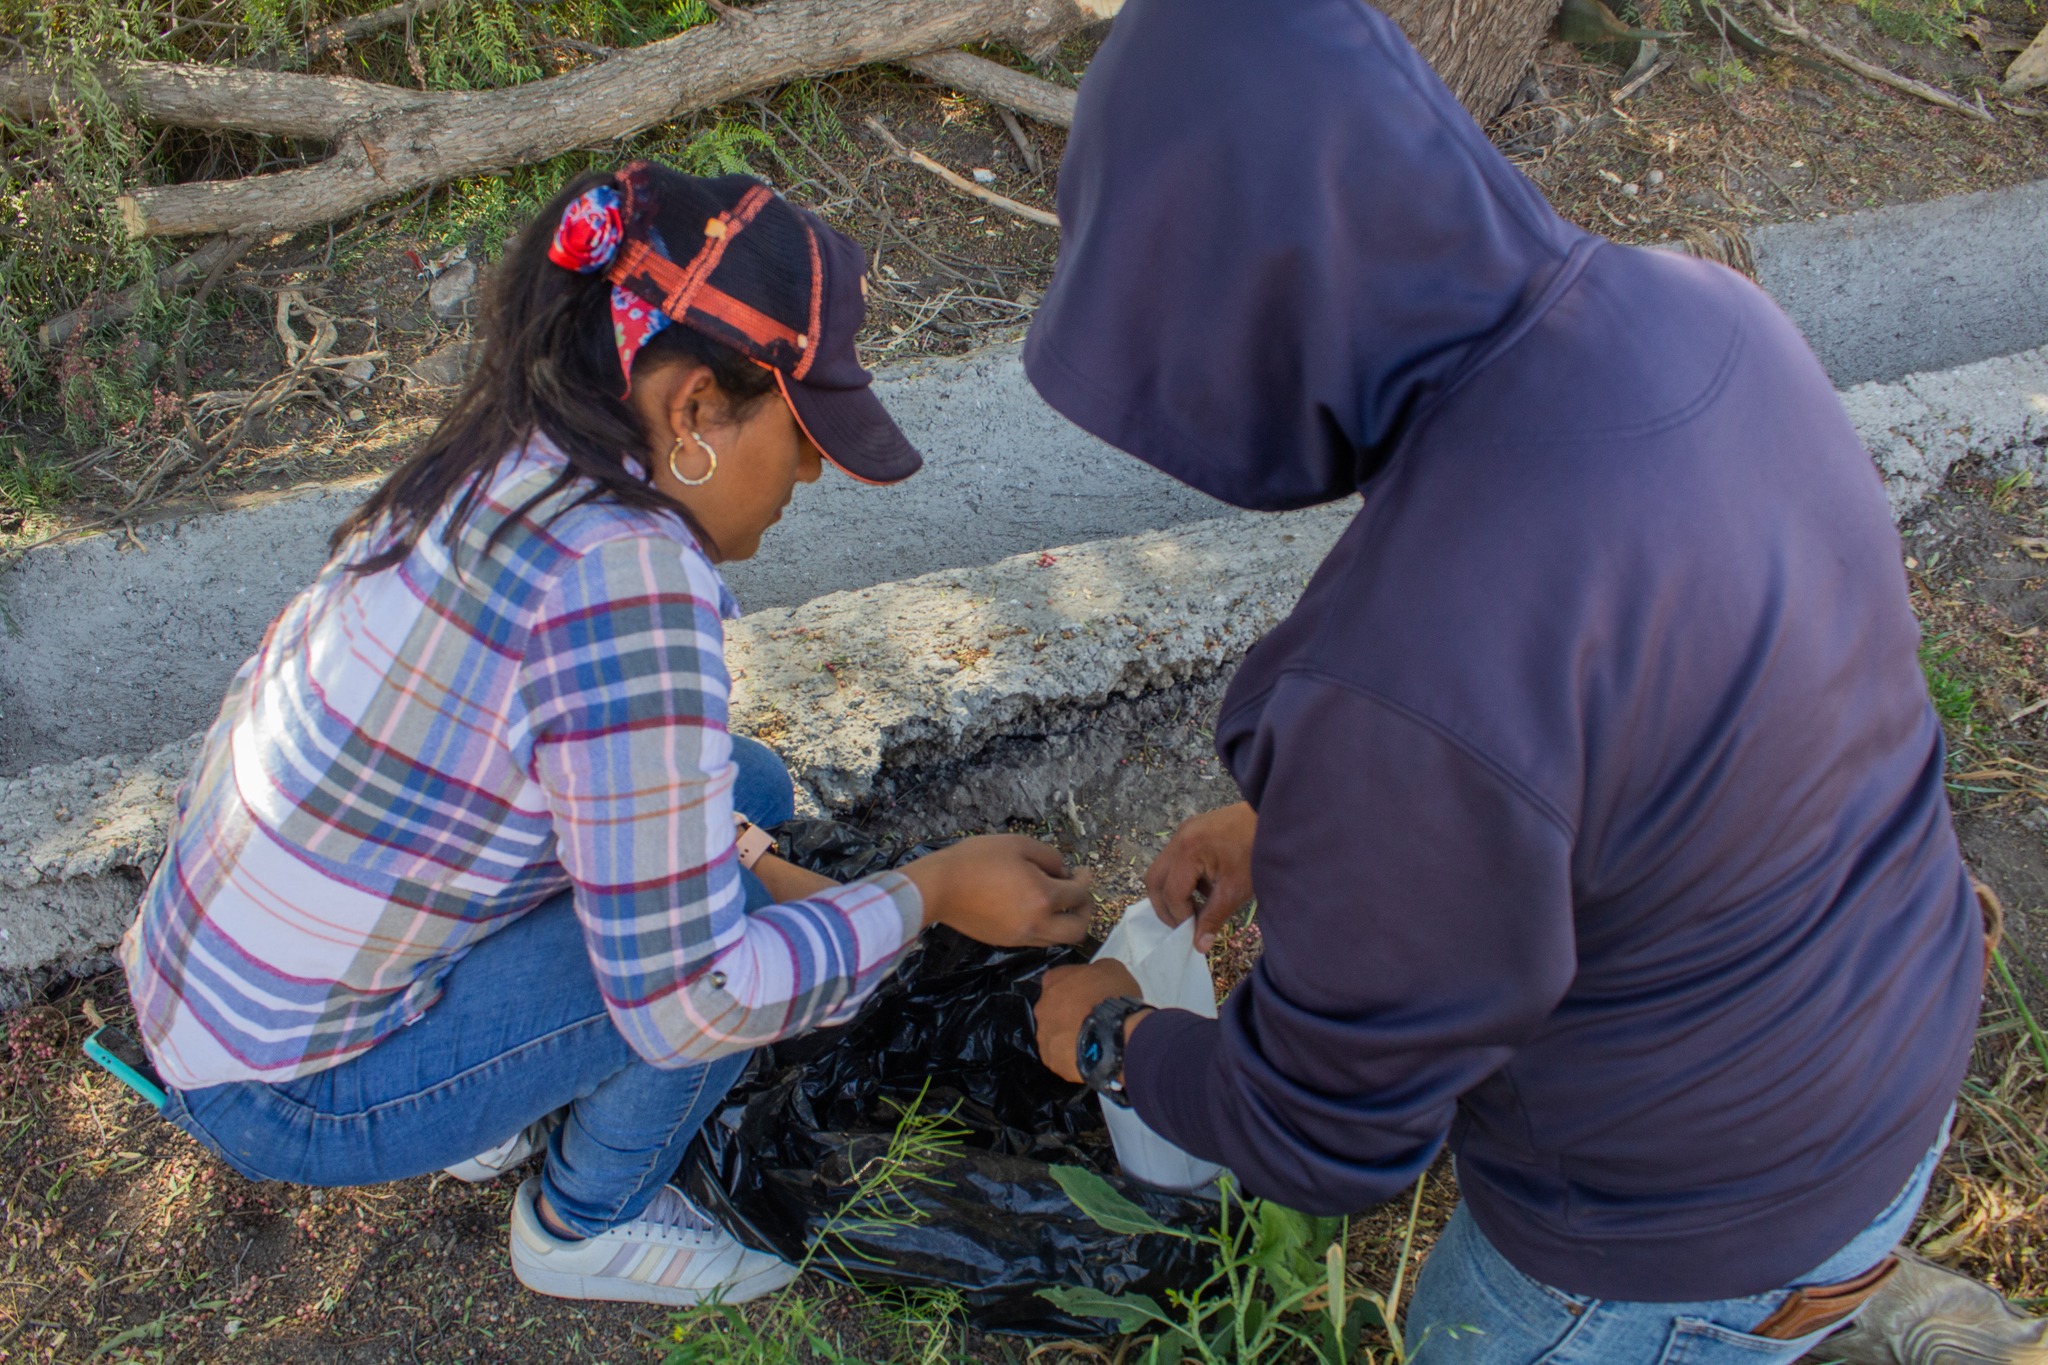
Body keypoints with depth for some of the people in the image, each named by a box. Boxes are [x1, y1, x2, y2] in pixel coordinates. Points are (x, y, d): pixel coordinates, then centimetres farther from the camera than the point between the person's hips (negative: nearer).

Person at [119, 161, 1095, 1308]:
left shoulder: (512, 466, -5)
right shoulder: (629, 584, -32)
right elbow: (687, 1002, -27)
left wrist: (774, 868, 3)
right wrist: (930, 895, -15)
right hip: (292, 1097, -8)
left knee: (740, 788, 7)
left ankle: (503, 1117, 19)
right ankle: (590, 1225, 11)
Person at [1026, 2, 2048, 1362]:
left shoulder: (1407, 686, -40)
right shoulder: (1684, 319, -13)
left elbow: (1333, 1128, -22)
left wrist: (1116, 1042, -3)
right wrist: (1288, 819, 8)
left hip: (1693, 1223, -6)